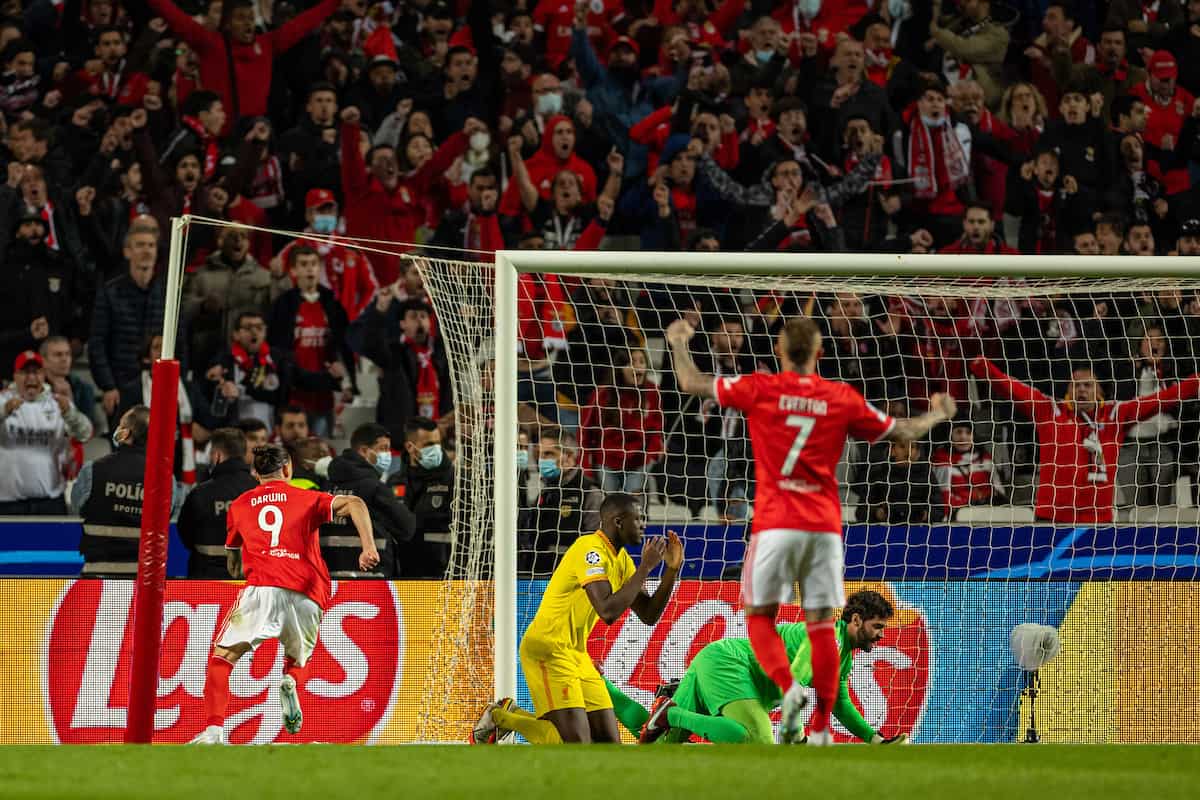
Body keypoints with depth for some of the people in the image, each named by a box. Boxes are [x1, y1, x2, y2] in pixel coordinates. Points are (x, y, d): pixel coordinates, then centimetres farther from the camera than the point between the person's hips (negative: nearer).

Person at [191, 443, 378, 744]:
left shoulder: (239, 506, 24)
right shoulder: (308, 499, 21)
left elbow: (233, 566, 36)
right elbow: (354, 504, 3)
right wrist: (368, 547, -8)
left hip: (262, 587, -2)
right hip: (307, 596, 2)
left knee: (222, 656, 0)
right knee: (297, 658, 24)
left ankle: (214, 729, -21)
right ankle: (290, 681, -13)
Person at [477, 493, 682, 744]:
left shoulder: (620, 559, 11)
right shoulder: (590, 550, -17)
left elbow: (649, 615, 11)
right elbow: (608, 610, -29)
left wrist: (672, 570, -1)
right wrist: (645, 567, -24)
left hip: (576, 653, 10)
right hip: (548, 648, -10)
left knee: (609, 742, 1)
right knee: (578, 744, -19)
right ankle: (501, 716, 3)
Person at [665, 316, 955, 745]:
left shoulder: (760, 389, -3)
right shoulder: (842, 398, 4)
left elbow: (691, 383, 5)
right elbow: (902, 431, 16)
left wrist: (679, 344, 24)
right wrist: (936, 414, 36)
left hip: (775, 524, -2)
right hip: (825, 527, 2)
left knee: (760, 616, 10)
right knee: (821, 624, 7)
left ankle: (788, 687, -17)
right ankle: (821, 727, 5)